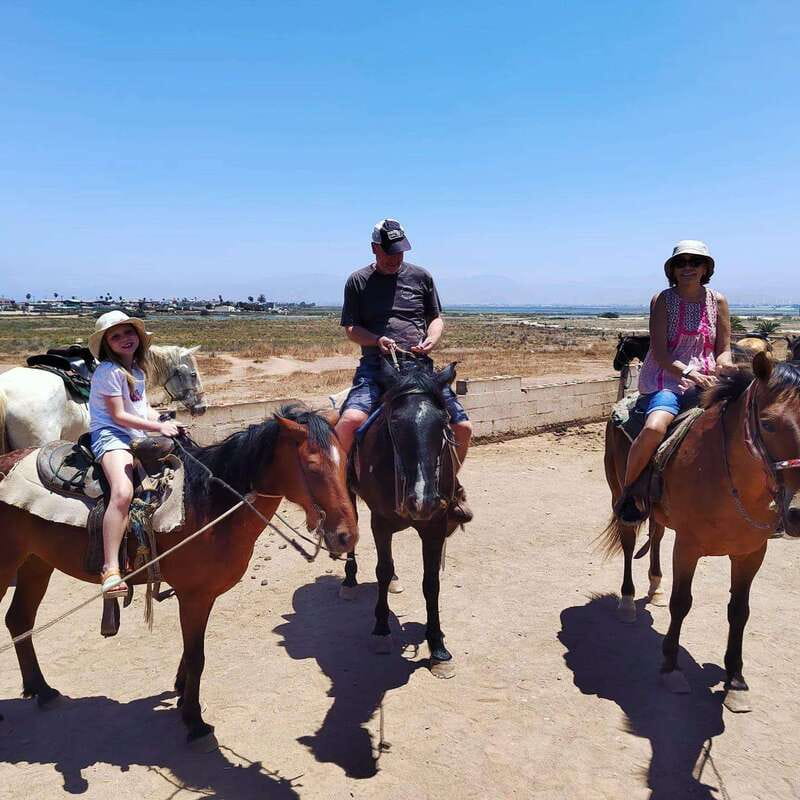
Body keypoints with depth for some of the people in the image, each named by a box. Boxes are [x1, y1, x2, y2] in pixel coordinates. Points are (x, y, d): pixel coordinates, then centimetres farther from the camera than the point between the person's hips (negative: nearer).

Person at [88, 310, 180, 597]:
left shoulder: (137, 369, 17)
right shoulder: (109, 371, -9)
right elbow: (118, 415, -12)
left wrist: (162, 425, 5)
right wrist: (158, 427, -15)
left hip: (139, 437, 9)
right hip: (111, 436, -9)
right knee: (123, 493, -34)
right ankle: (111, 569, -37)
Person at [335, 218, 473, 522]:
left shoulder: (421, 277, 14)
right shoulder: (358, 281, 9)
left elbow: (436, 318, 19)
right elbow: (351, 329, 7)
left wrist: (432, 338, -5)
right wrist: (377, 340, -13)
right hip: (375, 366, -2)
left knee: (463, 428, -5)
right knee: (350, 420, -30)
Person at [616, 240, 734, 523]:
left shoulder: (718, 301, 11)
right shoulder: (663, 300, 1)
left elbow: (724, 350, 12)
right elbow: (659, 352, -7)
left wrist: (722, 366, -12)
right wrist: (690, 374, -21)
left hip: (705, 382, 4)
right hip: (667, 380, -4)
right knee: (654, 427, -32)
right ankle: (627, 493, -11)